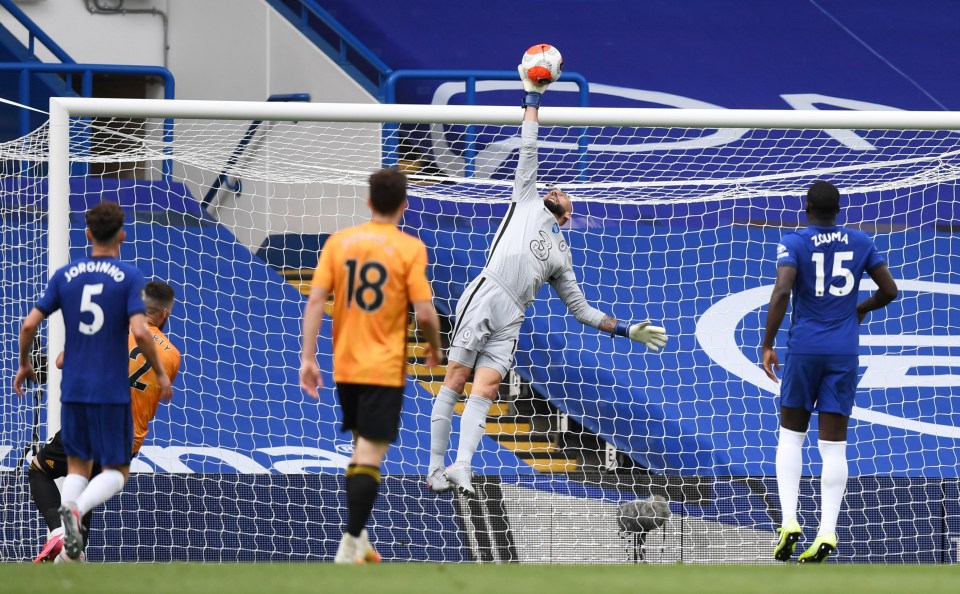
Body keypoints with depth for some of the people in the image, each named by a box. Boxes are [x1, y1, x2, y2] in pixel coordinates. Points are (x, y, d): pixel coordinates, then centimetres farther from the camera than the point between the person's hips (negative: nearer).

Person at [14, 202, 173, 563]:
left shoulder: (65, 275, 3)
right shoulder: (129, 277, -8)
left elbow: (29, 324, 0)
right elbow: (139, 331, -18)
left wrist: (24, 364, 17)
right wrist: (160, 373, -4)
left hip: (73, 388, 4)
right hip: (113, 391, -3)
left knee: (78, 465, 16)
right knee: (117, 471, 7)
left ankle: (71, 547, -2)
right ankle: (77, 508, -23)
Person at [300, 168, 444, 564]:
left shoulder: (339, 242, 3)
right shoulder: (410, 249, -8)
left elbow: (315, 300, -3)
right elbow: (425, 312, -12)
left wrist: (308, 358, -2)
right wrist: (435, 349, 7)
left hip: (345, 365, 4)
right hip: (385, 368, -4)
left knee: (362, 450, 20)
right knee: (370, 456, -6)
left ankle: (358, 540, 24)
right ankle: (349, 547, -15)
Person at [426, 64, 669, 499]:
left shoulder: (561, 254, 31)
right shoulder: (527, 202, 23)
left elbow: (579, 308, 32)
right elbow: (528, 152, 19)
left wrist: (624, 330, 24)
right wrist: (532, 98, 16)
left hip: (510, 320, 3)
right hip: (482, 297, -3)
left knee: (486, 387, -14)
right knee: (455, 379, -9)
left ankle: (461, 466, -28)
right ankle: (435, 469, -9)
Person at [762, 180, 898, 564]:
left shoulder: (794, 243, -6)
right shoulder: (860, 242, 4)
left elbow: (781, 292, -19)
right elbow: (889, 290, 9)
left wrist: (767, 345, -13)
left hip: (804, 348, -2)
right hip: (844, 352, 2)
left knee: (791, 436, 12)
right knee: (834, 445, 2)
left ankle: (789, 521, -2)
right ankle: (827, 533, -6)